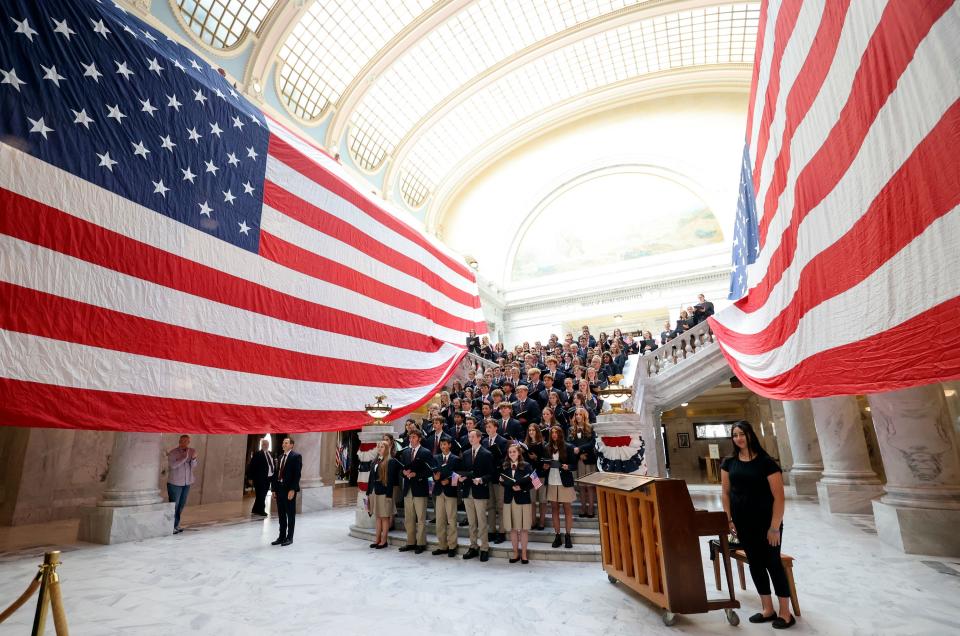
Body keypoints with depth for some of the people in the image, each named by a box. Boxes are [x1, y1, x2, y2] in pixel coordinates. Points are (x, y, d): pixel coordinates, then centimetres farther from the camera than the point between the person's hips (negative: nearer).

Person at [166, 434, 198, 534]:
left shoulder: (191, 451, -1)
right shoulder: (173, 453, -13)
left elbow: (193, 465, -4)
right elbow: (173, 465, -24)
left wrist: (194, 458, -23)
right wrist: (184, 457, -29)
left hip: (187, 483, 5)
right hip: (175, 483, -5)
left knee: (182, 504, 13)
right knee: (174, 505, 0)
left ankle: (176, 525, 26)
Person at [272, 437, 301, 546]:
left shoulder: (296, 456, -8)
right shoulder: (281, 457, 14)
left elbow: (297, 474, -14)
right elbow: (277, 473, 15)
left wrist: (292, 490, -19)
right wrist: (275, 488, 9)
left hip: (289, 489, -7)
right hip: (279, 488, 7)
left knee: (290, 514, 4)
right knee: (281, 514, 13)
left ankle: (289, 537, 13)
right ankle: (282, 536, 23)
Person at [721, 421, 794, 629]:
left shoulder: (766, 462, -13)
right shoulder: (729, 463, 0)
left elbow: (778, 497, -13)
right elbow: (726, 492, 5)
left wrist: (775, 527, -14)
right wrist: (729, 519, 1)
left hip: (766, 523, -4)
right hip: (742, 523, 4)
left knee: (773, 563, 5)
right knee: (755, 563, 13)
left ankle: (785, 612, 21)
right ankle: (768, 609, 28)